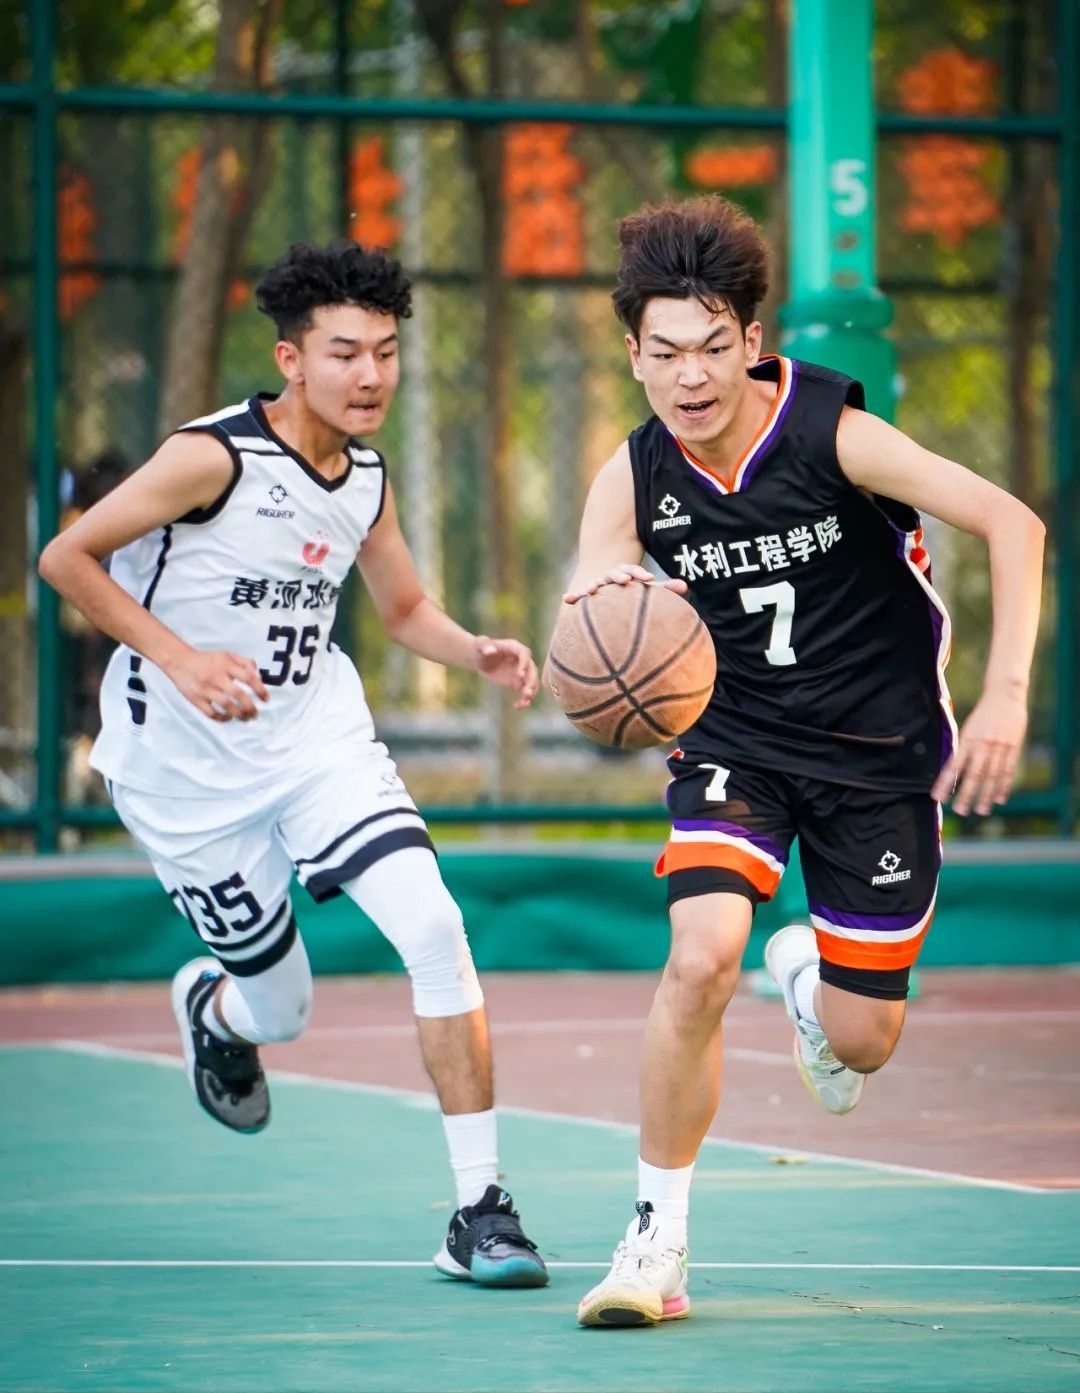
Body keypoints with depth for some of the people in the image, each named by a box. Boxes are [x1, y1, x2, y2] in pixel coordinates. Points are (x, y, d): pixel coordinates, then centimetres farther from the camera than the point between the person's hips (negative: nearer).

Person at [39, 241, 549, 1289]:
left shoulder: (367, 478, 1)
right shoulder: (215, 456, -19)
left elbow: (404, 608, 17)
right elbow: (66, 558, -15)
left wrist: (478, 652, -4)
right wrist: (180, 660, -25)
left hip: (320, 738, 4)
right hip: (187, 769, -4)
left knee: (435, 926, -19)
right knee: (280, 1012, 5)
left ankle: (479, 1211, -13)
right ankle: (210, 1007, 47)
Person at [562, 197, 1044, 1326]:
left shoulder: (834, 434, -20)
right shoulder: (635, 480, -10)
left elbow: (1012, 525, -21)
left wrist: (1005, 695, -30)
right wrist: (597, 609, -37)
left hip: (881, 755, -1)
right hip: (736, 742, 1)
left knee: (861, 1043, 1)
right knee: (699, 960, -25)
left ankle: (808, 971, 41)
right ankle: (657, 1242, -11)